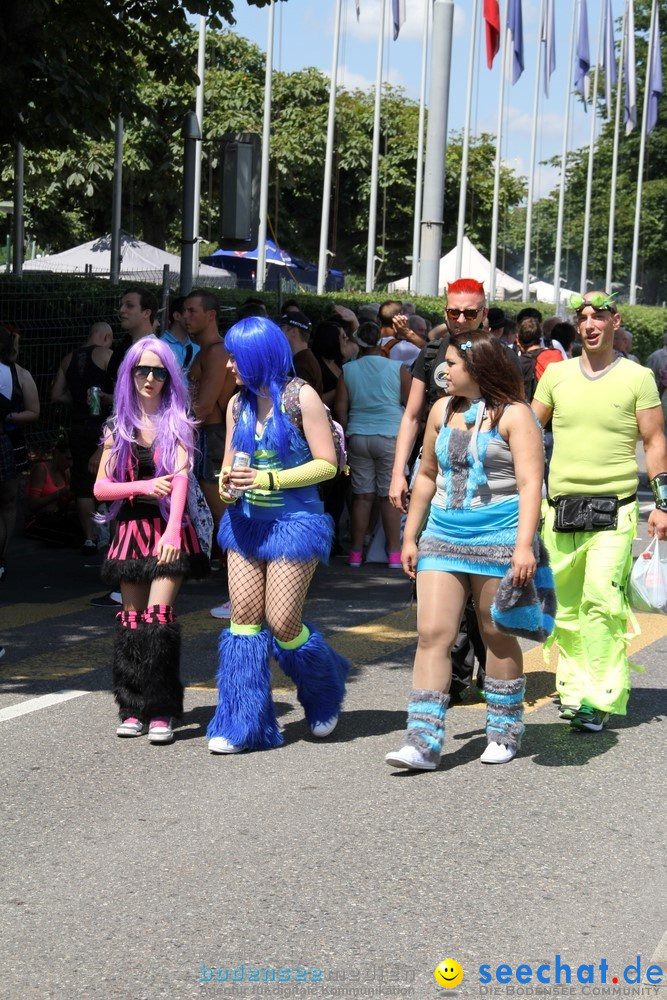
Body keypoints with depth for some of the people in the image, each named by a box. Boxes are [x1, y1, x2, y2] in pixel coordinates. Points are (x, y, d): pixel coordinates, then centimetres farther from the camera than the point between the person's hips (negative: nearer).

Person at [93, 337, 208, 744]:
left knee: (158, 619, -13)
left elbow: (180, 478, -14)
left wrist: (172, 530, -28)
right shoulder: (118, 428, 10)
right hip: (130, 531, 4)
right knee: (131, 620, 3)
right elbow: (100, 488, 5)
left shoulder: (178, 425, 0)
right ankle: (133, 709, 9)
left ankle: (161, 711, -9)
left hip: (168, 531, -3)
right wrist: (144, 486, -12)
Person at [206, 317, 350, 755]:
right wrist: (228, 484, -7)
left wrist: (268, 479, -19)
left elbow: (327, 464, -11)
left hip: (293, 519, -6)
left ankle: (326, 699, 23)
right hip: (246, 520, 6)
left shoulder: (301, 398, -8)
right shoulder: (239, 404, 10)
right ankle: (241, 725, 5)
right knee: (244, 619, 0)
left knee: (283, 623, -6)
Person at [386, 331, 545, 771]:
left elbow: (530, 484, -12)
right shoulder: (443, 410, 12)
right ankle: (424, 742, -7)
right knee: (432, 634, -5)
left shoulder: (513, 415, -6)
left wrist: (525, 545, -22)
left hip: (498, 539, -5)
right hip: (443, 537, 5)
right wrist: (410, 536, 18)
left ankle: (505, 732, 23)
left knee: (498, 637, 6)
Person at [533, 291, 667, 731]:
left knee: (602, 600, -14)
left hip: (614, 511, -3)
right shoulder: (557, 374, 10)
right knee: (565, 607, 6)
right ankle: (573, 687, 18)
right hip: (561, 508, 4)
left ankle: (600, 698, -12)